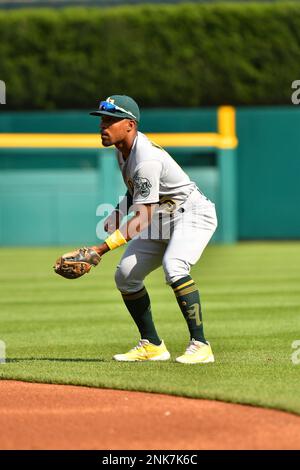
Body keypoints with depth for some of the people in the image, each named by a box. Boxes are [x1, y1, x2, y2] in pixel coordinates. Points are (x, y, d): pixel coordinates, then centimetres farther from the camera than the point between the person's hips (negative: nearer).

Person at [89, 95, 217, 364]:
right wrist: (118, 213, 2)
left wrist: (101, 249, -39)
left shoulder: (147, 159, -29)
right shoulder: (124, 148, 1)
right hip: (164, 219, 10)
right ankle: (152, 346, 15)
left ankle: (200, 346, -30)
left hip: (193, 213, -10)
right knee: (125, 275, 5)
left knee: (174, 267, -33)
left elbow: (142, 218, -33)